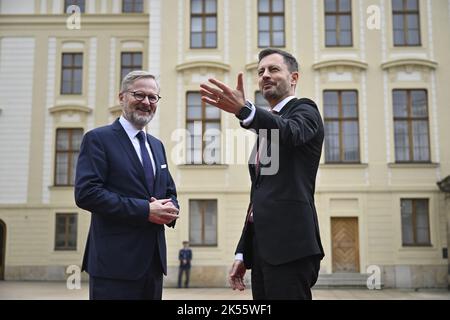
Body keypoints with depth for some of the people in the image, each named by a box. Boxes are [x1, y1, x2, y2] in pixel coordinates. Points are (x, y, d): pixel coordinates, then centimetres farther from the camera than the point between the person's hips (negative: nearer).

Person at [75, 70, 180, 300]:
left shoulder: (156, 145, 18)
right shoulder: (98, 139, -4)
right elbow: (86, 193, -15)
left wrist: (170, 210, -4)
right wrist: (145, 210, -19)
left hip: (154, 261, 7)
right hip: (115, 262, -7)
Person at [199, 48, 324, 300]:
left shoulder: (304, 110, 1)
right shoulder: (267, 126, 24)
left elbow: (291, 133, -25)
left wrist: (244, 109, -41)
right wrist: (243, 252, 18)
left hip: (289, 243, -8)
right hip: (262, 246, 8)